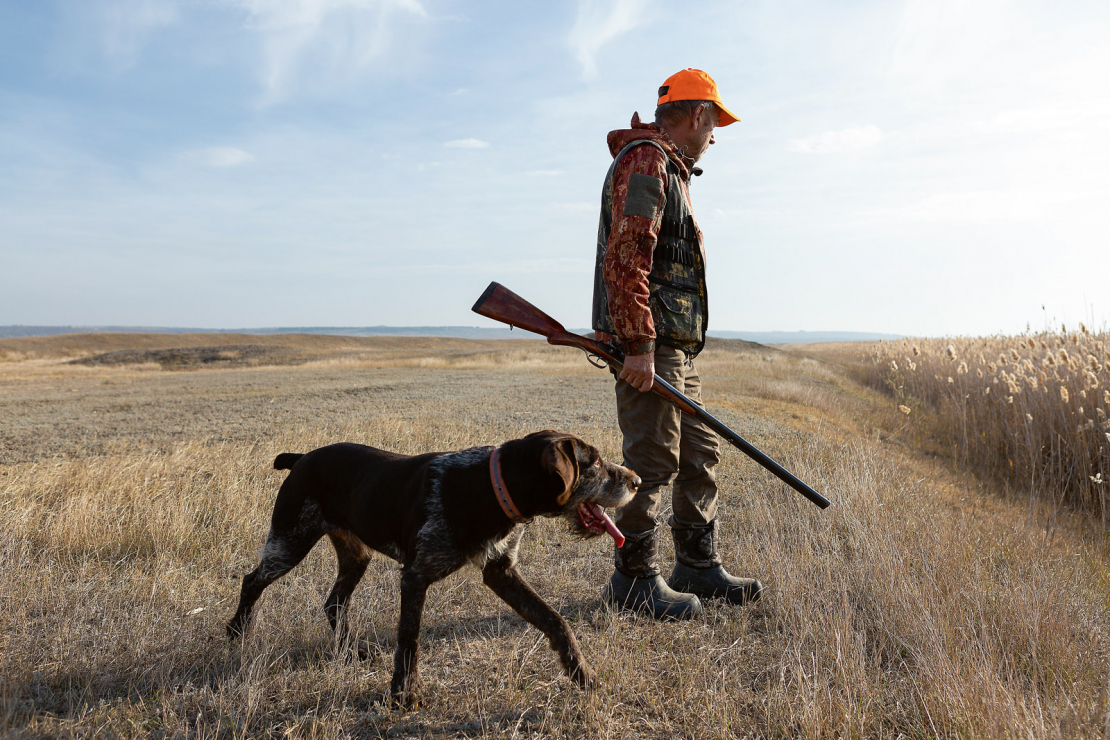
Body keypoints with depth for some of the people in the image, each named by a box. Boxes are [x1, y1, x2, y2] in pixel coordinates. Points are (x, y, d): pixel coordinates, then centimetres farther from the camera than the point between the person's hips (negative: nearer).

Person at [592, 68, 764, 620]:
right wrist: (639, 345, -24)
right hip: (648, 345, -11)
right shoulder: (645, 161, -8)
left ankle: (698, 566, 24)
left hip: (677, 347, 11)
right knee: (652, 461, -6)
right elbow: (625, 257, -20)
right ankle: (634, 579, 6)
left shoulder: (670, 170, 25)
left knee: (699, 455, 13)